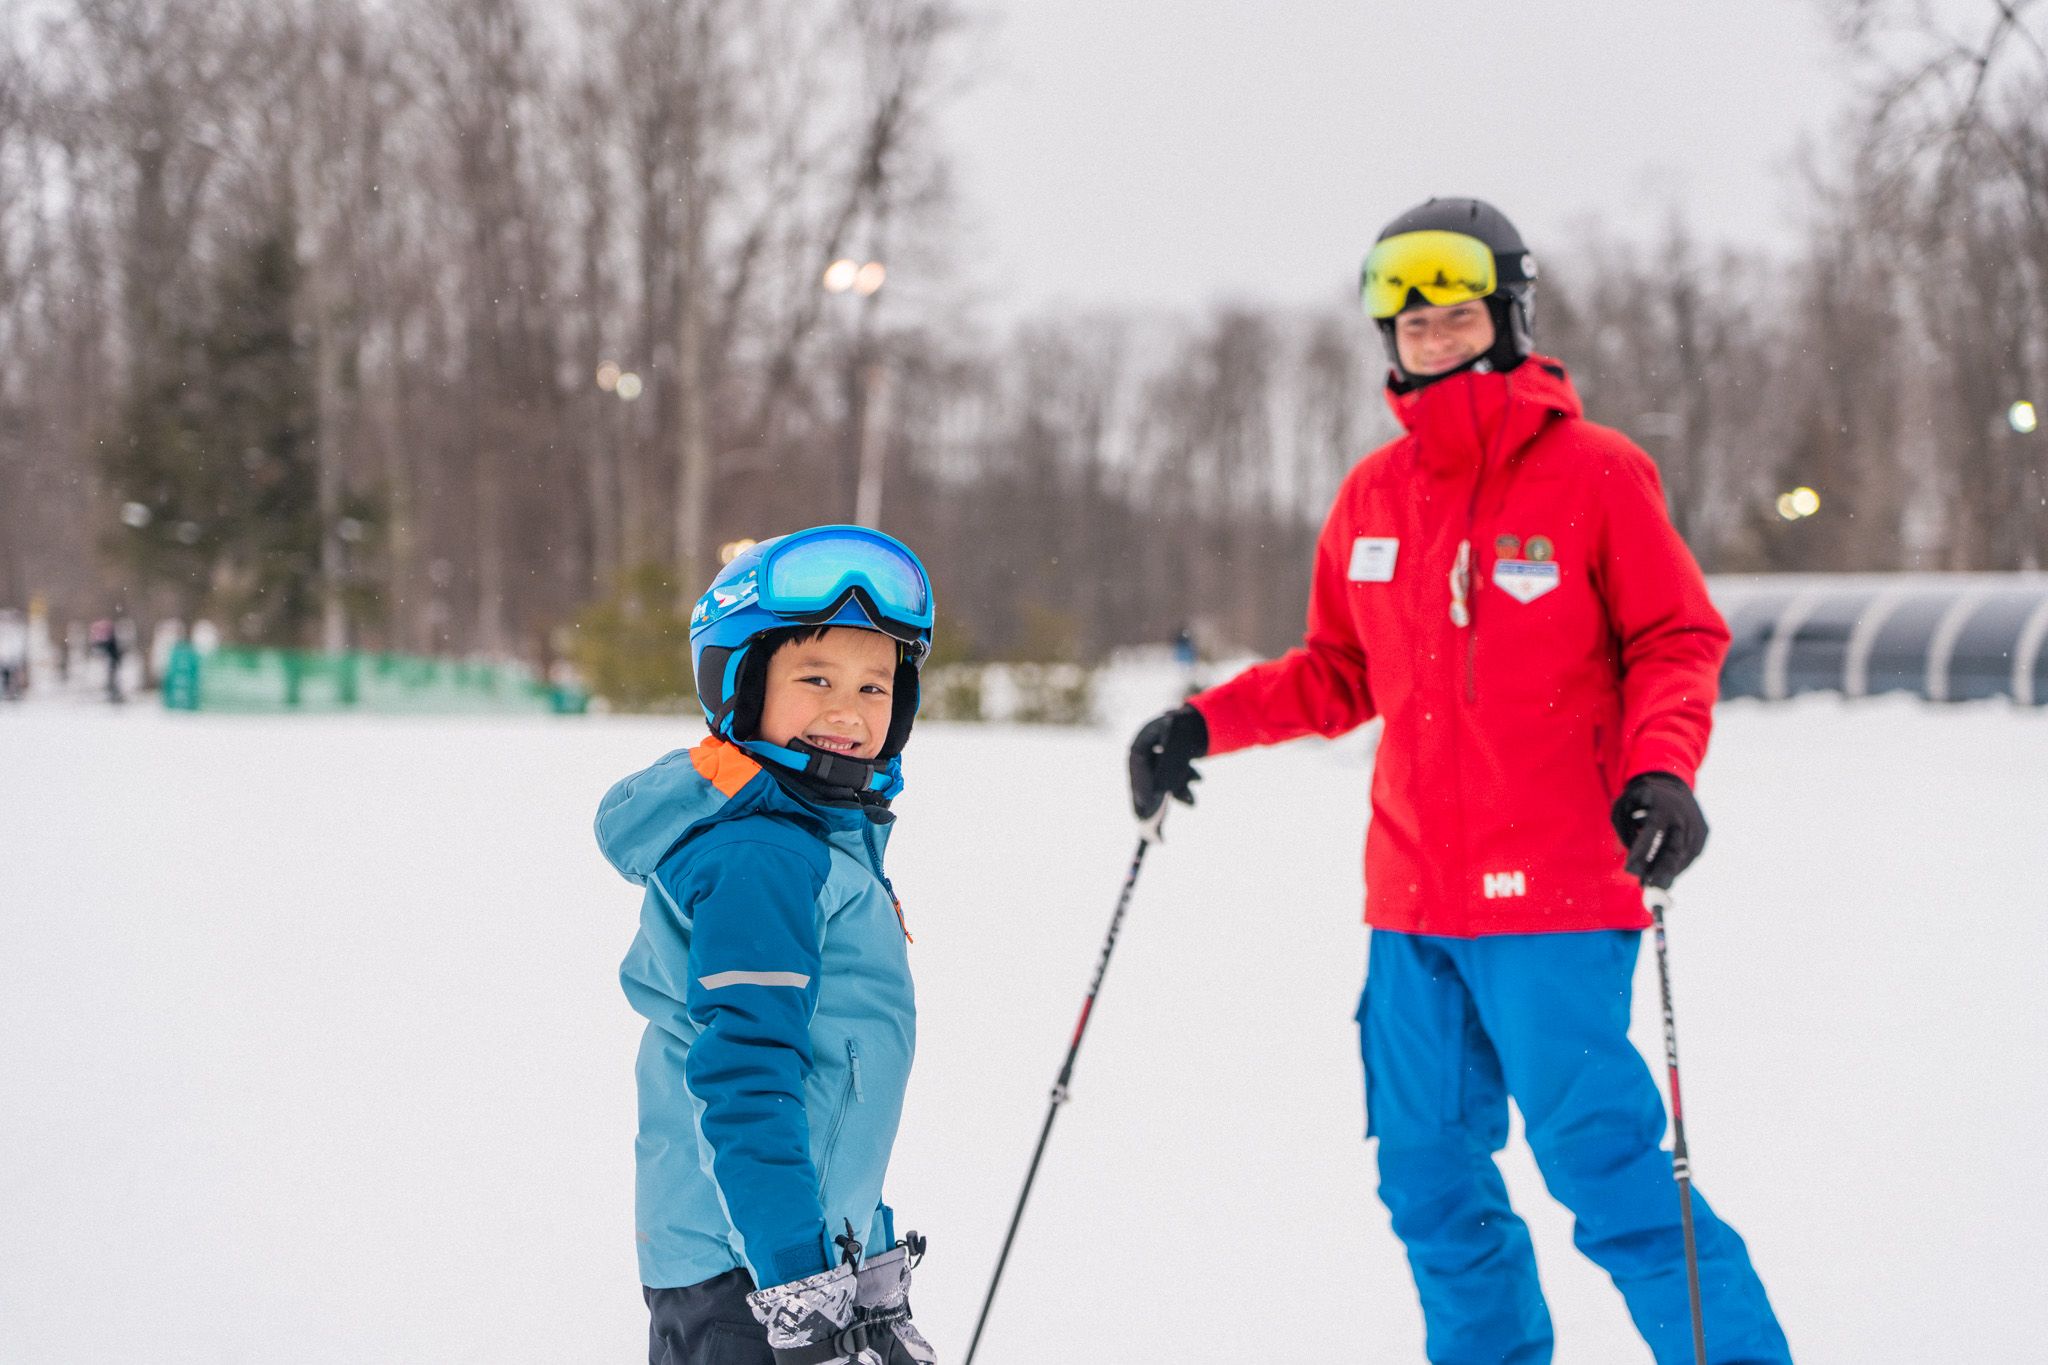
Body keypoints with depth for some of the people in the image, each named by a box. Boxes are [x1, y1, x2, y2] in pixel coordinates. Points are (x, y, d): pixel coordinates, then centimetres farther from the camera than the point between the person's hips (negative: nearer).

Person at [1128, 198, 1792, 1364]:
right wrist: (1206, 724, 7)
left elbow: (1679, 643, -3)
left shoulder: (1595, 472, -5)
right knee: (1430, 1173, 11)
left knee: (1600, 1162, -11)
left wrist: (1660, 770, -20)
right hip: (1413, 904, 6)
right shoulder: (1373, 497, 10)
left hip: (1555, 898, -6)